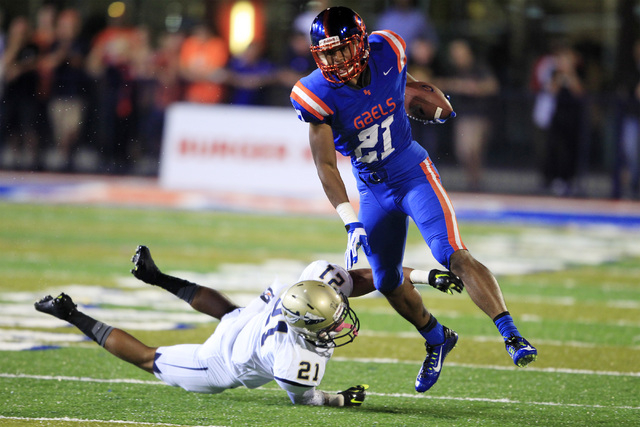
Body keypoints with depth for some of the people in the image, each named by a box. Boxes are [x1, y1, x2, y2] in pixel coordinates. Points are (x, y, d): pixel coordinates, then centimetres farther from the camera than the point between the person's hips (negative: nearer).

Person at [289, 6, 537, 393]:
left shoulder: (387, 53, -17)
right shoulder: (317, 95, -20)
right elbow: (326, 165, -19)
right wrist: (352, 222, -27)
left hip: (412, 171, -2)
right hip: (373, 190, 2)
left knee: (454, 255, -19)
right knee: (387, 282, 9)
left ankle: (512, 335, -22)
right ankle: (437, 340, 35)